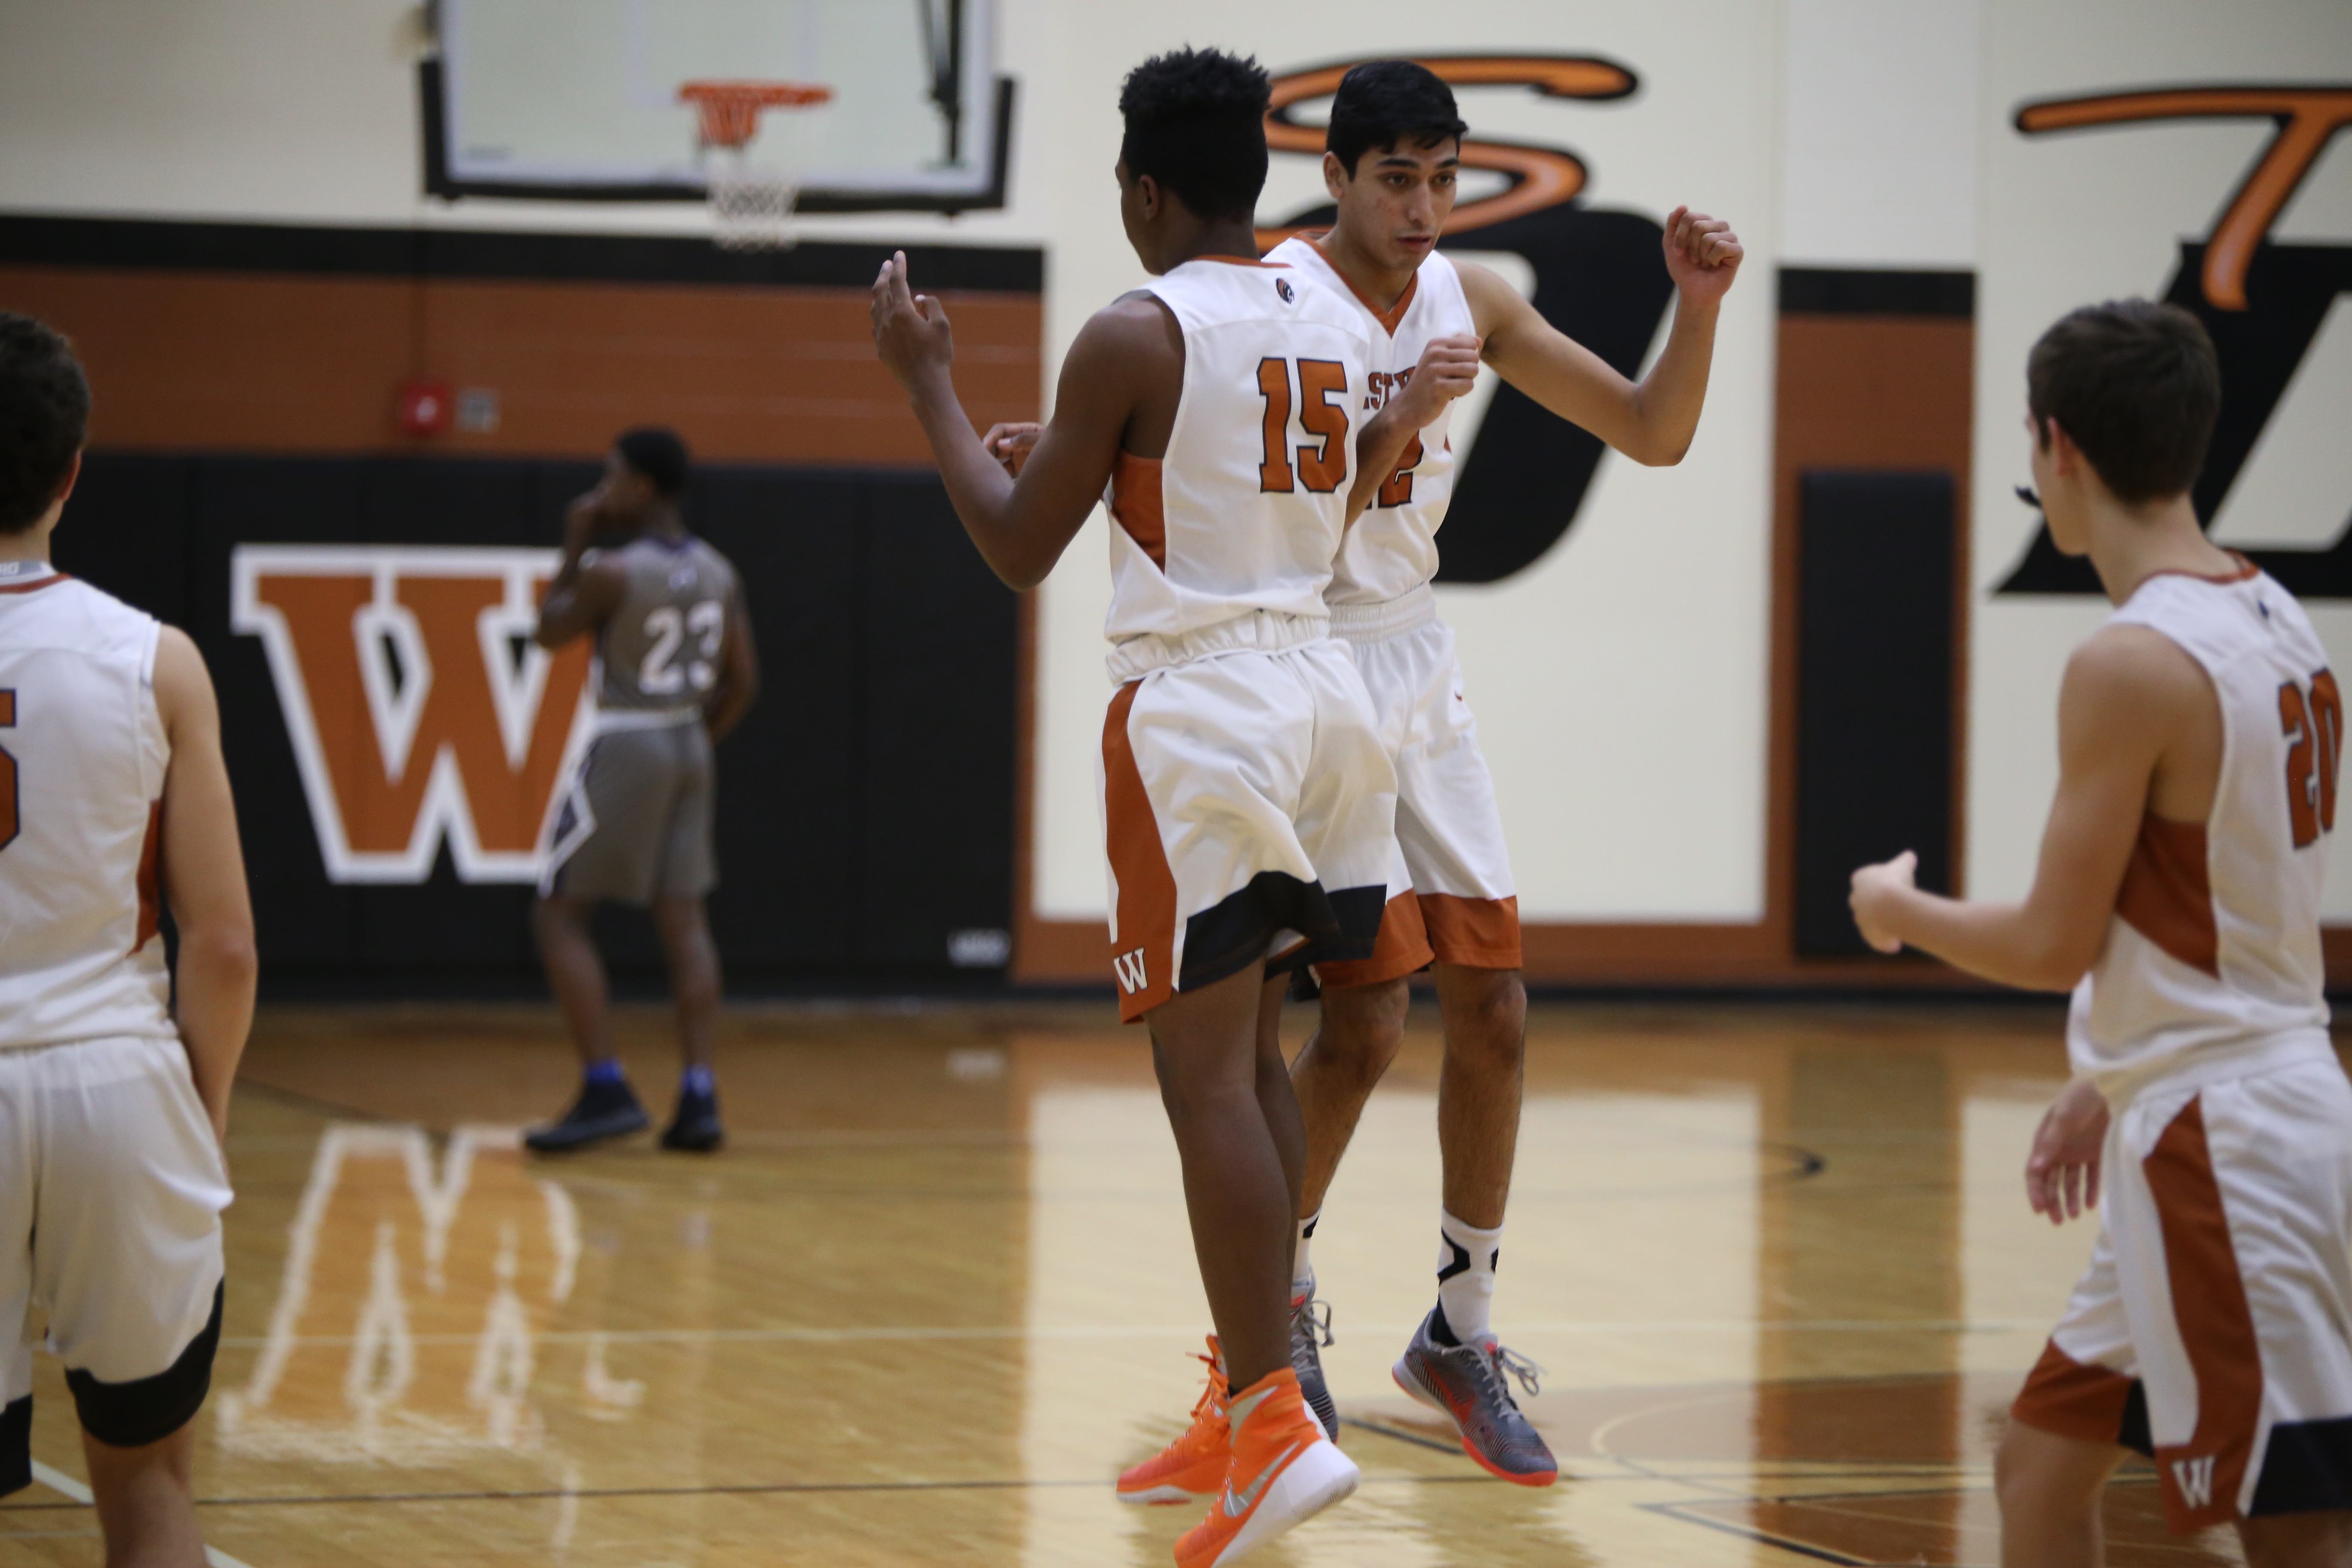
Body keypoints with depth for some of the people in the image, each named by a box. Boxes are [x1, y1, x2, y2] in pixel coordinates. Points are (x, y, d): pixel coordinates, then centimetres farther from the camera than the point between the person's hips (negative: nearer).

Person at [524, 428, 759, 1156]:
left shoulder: (610, 570, -15)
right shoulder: (717, 573, 5)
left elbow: (550, 633, 1)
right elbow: (744, 683, 9)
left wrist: (575, 546, 6)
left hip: (624, 748, -7)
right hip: (689, 747, 7)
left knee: (559, 915, 2)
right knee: (683, 918, 9)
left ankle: (605, 1090, -6)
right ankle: (699, 1098, 2)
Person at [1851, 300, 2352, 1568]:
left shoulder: (2132, 663, -18)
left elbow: (2054, 946, -15)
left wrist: (1900, 911, 4)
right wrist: (2111, 1086, 24)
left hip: (2219, 1144, -10)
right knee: (2043, 1464, 20)